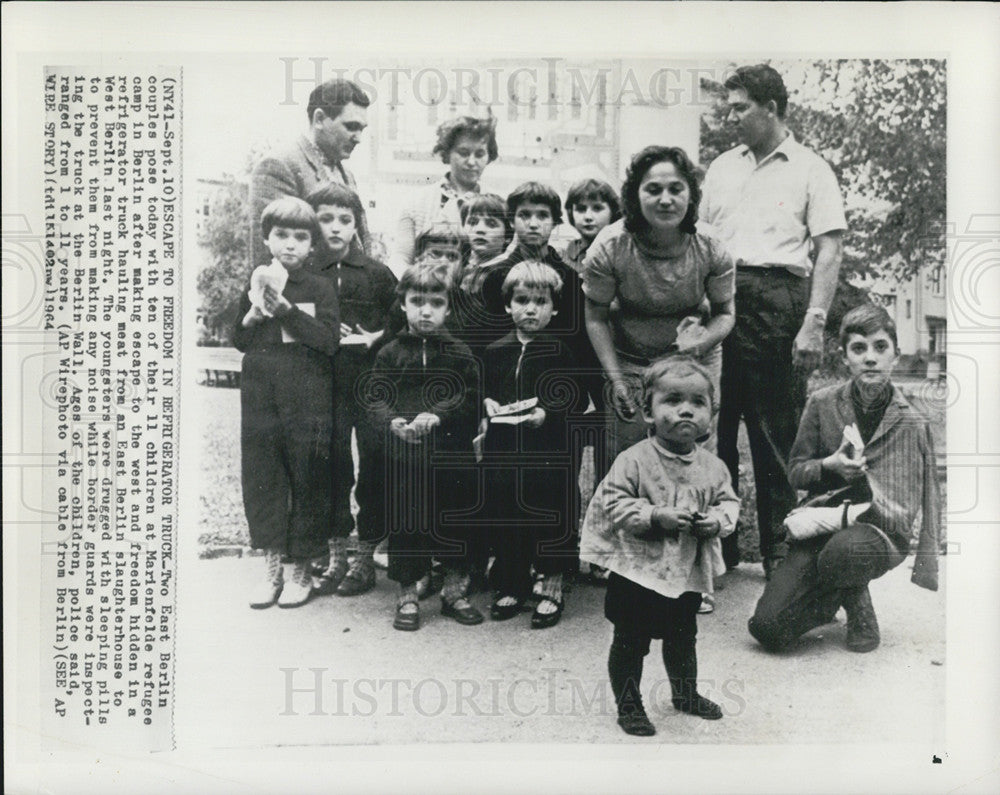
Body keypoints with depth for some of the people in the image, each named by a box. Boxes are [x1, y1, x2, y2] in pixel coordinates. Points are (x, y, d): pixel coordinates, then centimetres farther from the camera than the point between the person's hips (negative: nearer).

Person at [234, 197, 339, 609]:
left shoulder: (320, 289, -1)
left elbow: (330, 341, -12)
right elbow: (239, 342, 12)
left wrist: (289, 313, -20)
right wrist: (253, 317, -7)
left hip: (308, 401, -3)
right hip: (261, 399, 3)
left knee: (307, 479, 3)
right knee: (261, 479, 7)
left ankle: (301, 570, 18)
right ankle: (271, 568, 21)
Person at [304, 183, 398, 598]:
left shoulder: (376, 273, 3)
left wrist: (375, 338, -8)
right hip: (326, 384, 1)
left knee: (373, 463, 3)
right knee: (333, 464, 6)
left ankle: (366, 558, 16)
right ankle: (336, 556, 20)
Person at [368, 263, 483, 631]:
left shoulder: (459, 354, 3)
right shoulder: (390, 353, 4)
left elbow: (468, 397, -6)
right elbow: (375, 397, 1)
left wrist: (436, 415, -20)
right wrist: (393, 422, -17)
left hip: (451, 454, 0)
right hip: (404, 455, 0)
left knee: (454, 523, 10)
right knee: (404, 525, 7)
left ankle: (454, 592, 27)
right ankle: (407, 597, 22)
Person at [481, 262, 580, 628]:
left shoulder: (560, 351, -3)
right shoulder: (495, 351, 7)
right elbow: (483, 389, 15)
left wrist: (547, 411, -21)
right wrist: (487, 403, -5)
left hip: (548, 450, -3)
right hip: (502, 447, 4)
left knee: (550, 513, 3)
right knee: (505, 513, 10)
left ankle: (551, 585, 20)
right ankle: (512, 584, 27)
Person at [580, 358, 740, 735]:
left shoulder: (712, 466, -2)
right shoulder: (635, 460, -17)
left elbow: (728, 500, 9)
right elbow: (613, 503, -18)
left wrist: (717, 520, -12)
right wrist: (656, 517, -26)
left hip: (688, 573, 5)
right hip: (639, 570, -5)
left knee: (683, 638, 24)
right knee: (630, 641, 7)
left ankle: (685, 693, 46)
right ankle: (628, 705, 25)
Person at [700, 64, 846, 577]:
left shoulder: (810, 169, 6)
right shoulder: (722, 167, 20)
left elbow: (828, 250, -2)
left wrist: (814, 322, -12)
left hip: (777, 296, -4)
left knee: (777, 431, 0)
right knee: (713, 425, 5)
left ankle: (779, 550, 14)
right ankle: (717, 544, 18)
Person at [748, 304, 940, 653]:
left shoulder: (912, 423, -6)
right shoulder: (823, 404, -1)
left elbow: (902, 515, -7)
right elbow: (795, 472, 5)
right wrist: (829, 465, -15)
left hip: (881, 536, -2)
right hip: (820, 529, 2)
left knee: (844, 548, -41)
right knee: (767, 628, -13)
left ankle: (860, 610, -4)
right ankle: (833, 598, 21)